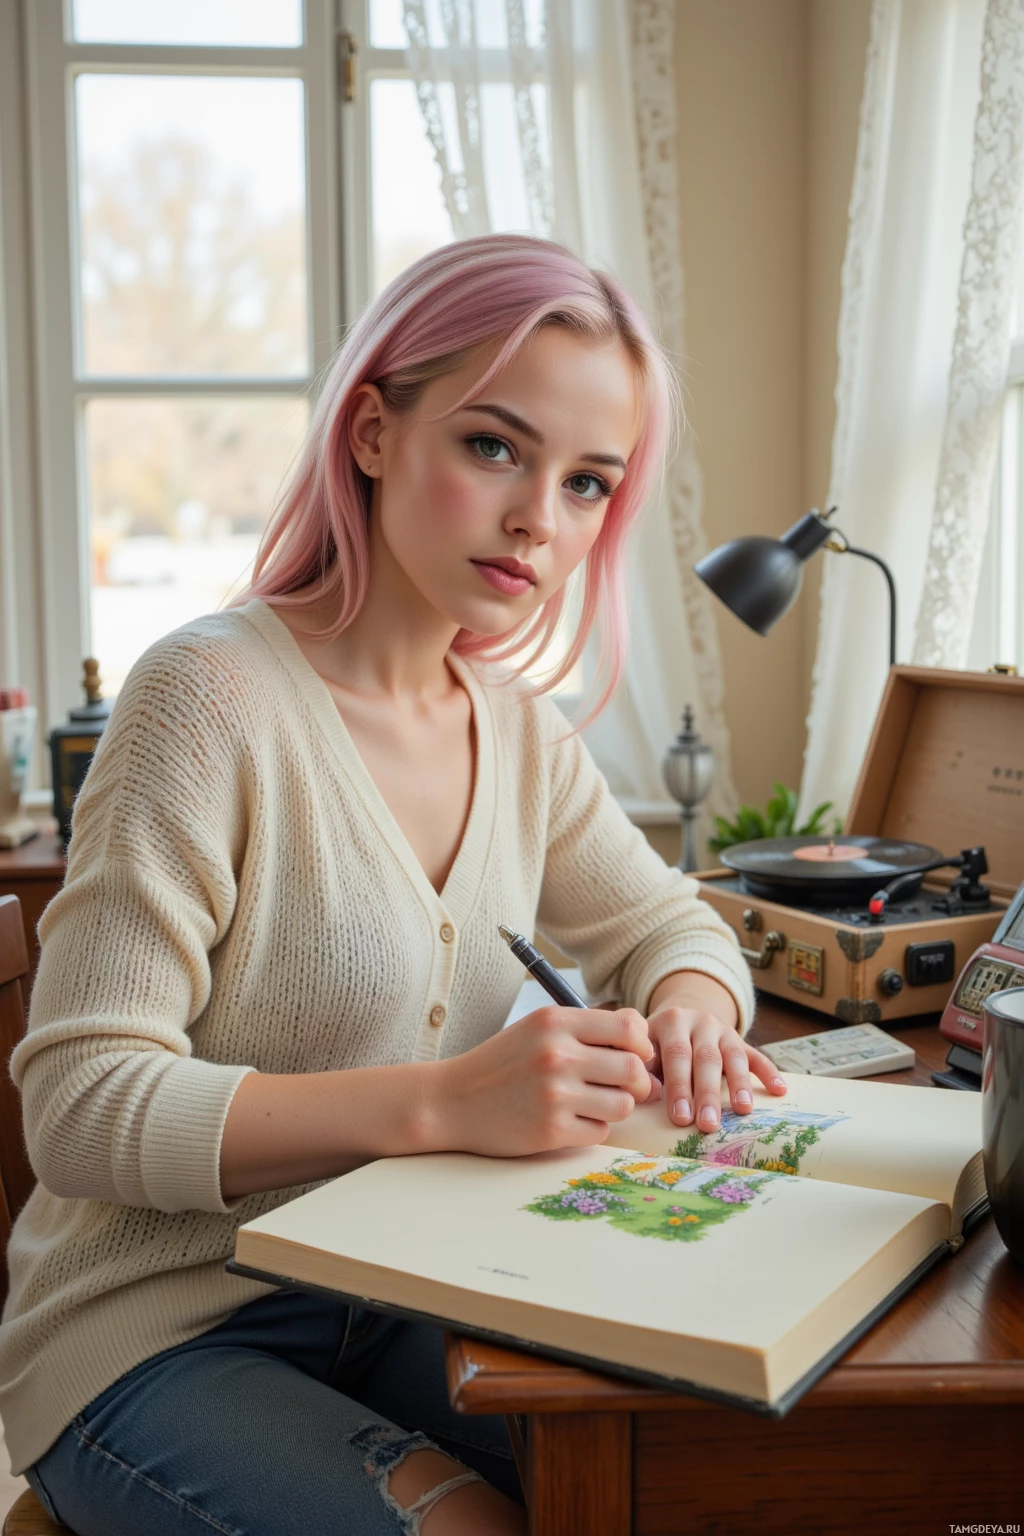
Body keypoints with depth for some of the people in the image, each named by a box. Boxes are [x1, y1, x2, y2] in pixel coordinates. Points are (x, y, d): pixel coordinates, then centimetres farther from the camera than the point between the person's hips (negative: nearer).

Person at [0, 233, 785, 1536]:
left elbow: (669, 925, 14)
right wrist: (447, 1103, -32)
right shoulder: (213, 695, -20)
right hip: (156, 1338, -5)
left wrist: (690, 1010, -11)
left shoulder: (517, 724, 2)